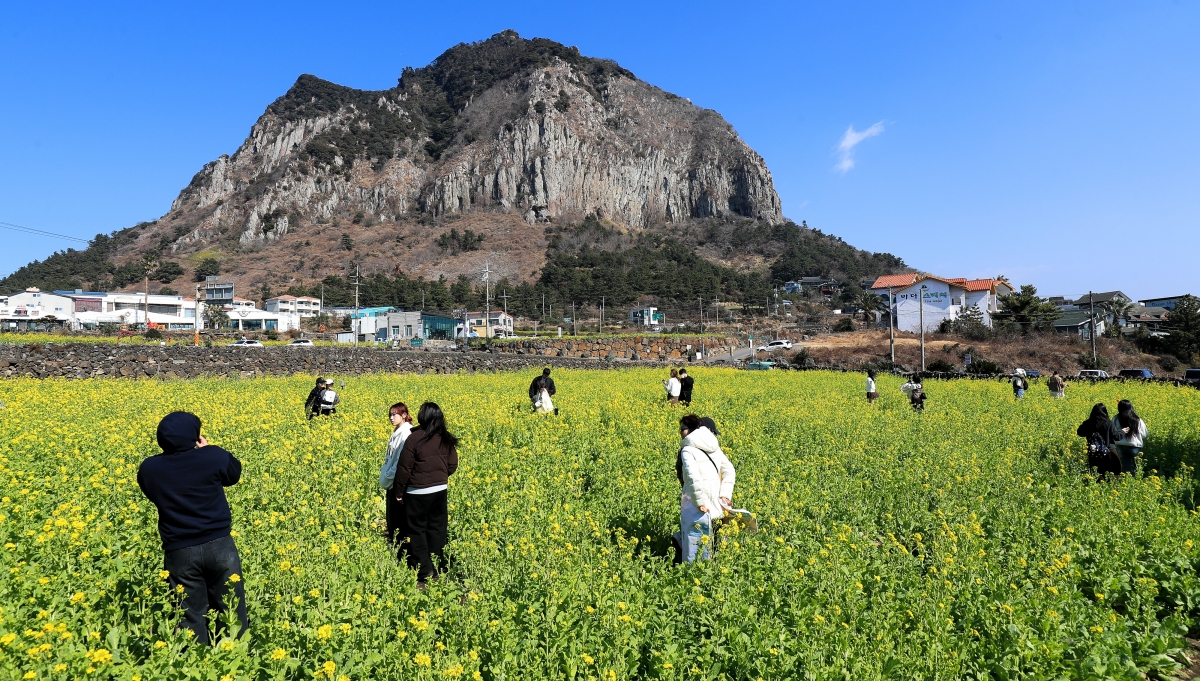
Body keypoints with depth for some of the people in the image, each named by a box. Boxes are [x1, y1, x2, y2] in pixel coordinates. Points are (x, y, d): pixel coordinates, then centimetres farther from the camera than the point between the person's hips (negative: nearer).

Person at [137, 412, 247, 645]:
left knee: (189, 617, 12)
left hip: (179, 551, 1)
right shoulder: (213, 456, -12)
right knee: (230, 613, 12)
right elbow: (234, 474, 10)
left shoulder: (148, 469, -5)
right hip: (219, 545, -1)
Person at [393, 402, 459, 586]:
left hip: (418, 492, -5)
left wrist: (398, 491, -1)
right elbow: (452, 466, 8)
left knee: (417, 530, 6)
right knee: (436, 529, 14)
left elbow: (404, 468, -12)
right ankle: (437, 569, 21)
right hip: (440, 490, 5)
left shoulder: (414, 438, -17)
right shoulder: (446, 440, -1)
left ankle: (424, 574, 6)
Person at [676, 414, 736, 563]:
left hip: (696, 507, -7)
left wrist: (700, 502, -19)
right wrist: (725, 495, 4)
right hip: (715, 506, 7)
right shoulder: (714, 448, 11)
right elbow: (730, 471, 10)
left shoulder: (688, 450, -10)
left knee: (693, 553, 1)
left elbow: (693, 478, -24)